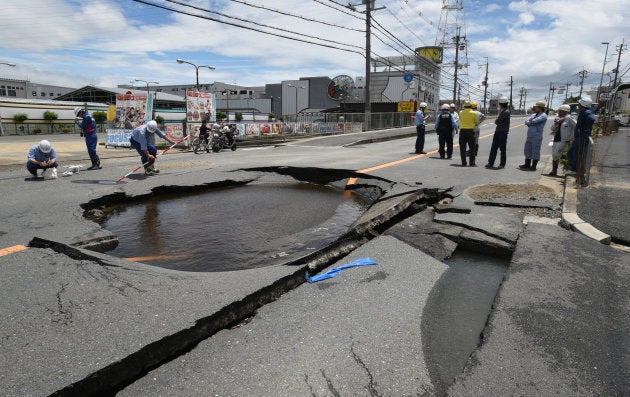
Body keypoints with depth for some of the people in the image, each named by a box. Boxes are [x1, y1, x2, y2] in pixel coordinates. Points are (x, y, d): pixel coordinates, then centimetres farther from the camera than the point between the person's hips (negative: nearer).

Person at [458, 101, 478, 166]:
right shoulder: (473, 113, -3)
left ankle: (463, 163, 3)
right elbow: (477, 122, 6)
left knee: (462, 148, 5)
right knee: (472, 148, 4)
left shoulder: (461, 113, 2)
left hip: (462, 131, 2)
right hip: (470, 131, -2)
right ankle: (472, 163, 2)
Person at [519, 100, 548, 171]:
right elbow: (527, 122, 7)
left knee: (535, 151, -3)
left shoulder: (543, 115, -7)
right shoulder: (533, 115, 18)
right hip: (529, 136, 8)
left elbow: (534, 121, -20)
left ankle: (533, 166, 1)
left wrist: (530, 123, -1)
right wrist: (530, 123, -14)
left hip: (537, 137, -8)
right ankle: (527, 164, 24)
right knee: (527, 150, 13)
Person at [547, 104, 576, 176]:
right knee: (554, 156, 6)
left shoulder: (568, 118, -8)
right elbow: (552, 128, 7)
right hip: (556, 139, 7)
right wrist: (557, 122, -10)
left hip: (563, 140, -7)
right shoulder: (557, 118, 13)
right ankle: (554, 171, 12)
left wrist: (571, 137, -10)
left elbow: (576, 127, -10)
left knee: (557, 154, -17)